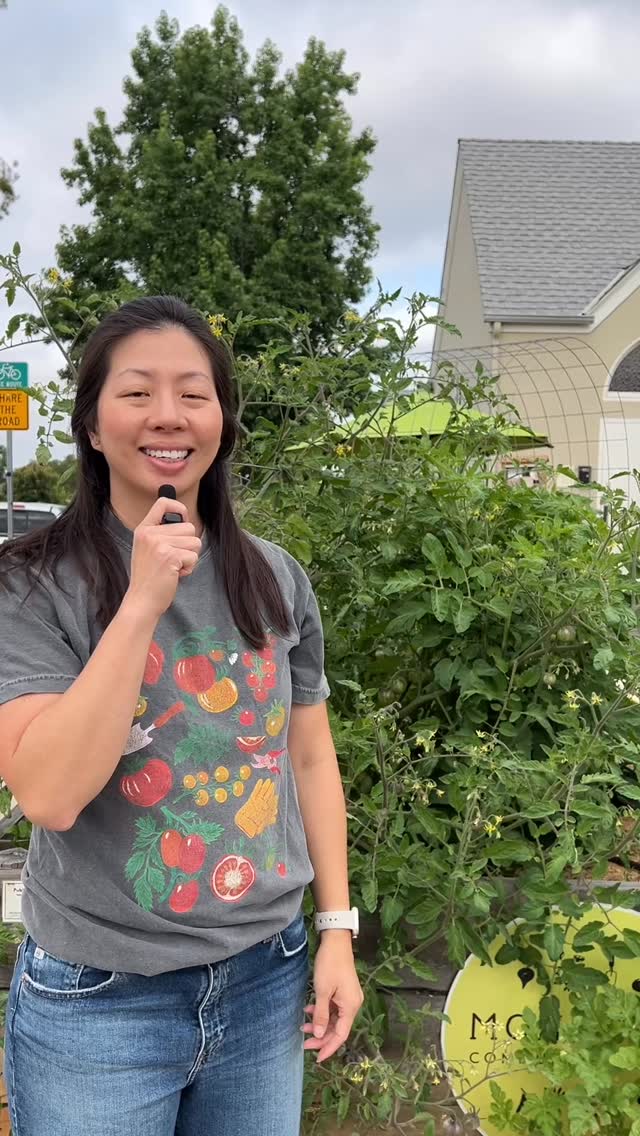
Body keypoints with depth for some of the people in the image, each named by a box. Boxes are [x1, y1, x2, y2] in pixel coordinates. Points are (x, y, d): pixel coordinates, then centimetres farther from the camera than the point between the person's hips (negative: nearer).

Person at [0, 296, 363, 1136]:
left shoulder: (276, 579, 1)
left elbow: (310, 759, 8)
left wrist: (338, 929, 5)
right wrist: (144, 602, -25)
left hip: (266, 980, 4)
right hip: (96, 1002, -3)